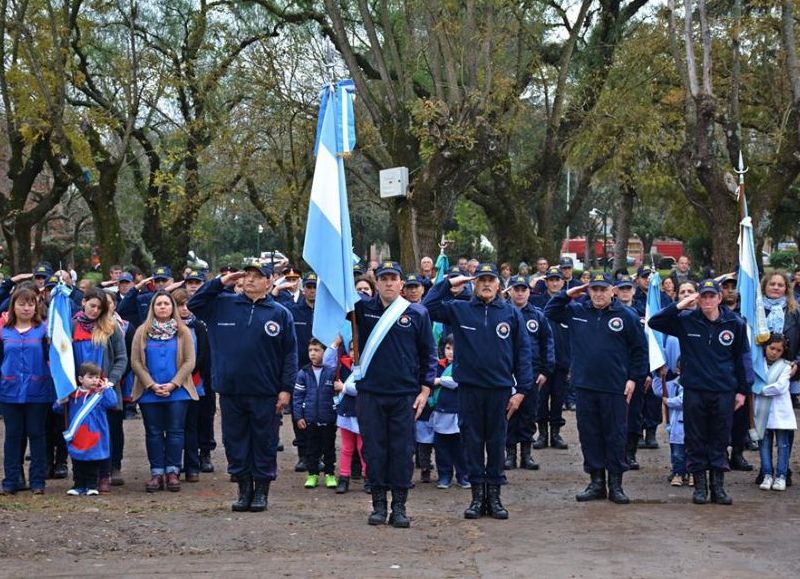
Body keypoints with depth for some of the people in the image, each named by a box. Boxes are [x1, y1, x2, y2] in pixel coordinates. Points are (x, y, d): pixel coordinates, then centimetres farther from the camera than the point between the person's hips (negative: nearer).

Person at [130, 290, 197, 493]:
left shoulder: (183, 332, 3)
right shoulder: (142, 332, 5)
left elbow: (189, 362, -2)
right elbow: (136, 362, 0)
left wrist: (173, 384, -11)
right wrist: (152, 385, -9)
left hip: (177, 391, -1)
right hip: (149, 392, 1)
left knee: (175, 431, -1)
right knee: (153, 432, 3)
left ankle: (173, 471, 5)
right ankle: (156, 473, 8)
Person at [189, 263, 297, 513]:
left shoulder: (280, 314, 2)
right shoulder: (223, 304, 8)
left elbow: (290, 354, 1)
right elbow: (194, 304, 11)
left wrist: (286, 389, -5)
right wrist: (219, 283, 3)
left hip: (266, 394, -2)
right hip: (230, 391, 2)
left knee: (264, 443, 5)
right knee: (236, 442, 8)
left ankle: (262, 490, 15)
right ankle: (244, 488, 18)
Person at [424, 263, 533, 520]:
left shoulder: (511, 313, 3)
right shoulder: (459, 310, 4)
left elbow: (523, 352, 3)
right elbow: (428, 308, -4)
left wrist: (522, 389, -3)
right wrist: (447, 283, -5)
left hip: (500, 388, 0)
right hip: (469, 387, 0)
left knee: (497, 442, 6)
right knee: (472, 441, 5)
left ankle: (494, 495, 14)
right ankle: (477, 495, 12)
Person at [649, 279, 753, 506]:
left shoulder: (735, 323, 1)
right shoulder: (686, 320, -1)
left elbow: (743, 357, 7)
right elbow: (654, 322, -4)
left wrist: (743, 390, 5)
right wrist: (679, 306, -15)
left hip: (724, 392, 0)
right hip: (694, 391, 0)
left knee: (720, 440, 6)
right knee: (696, 440, 5)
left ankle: (718, 486, 14)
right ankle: (699, 485, 13)